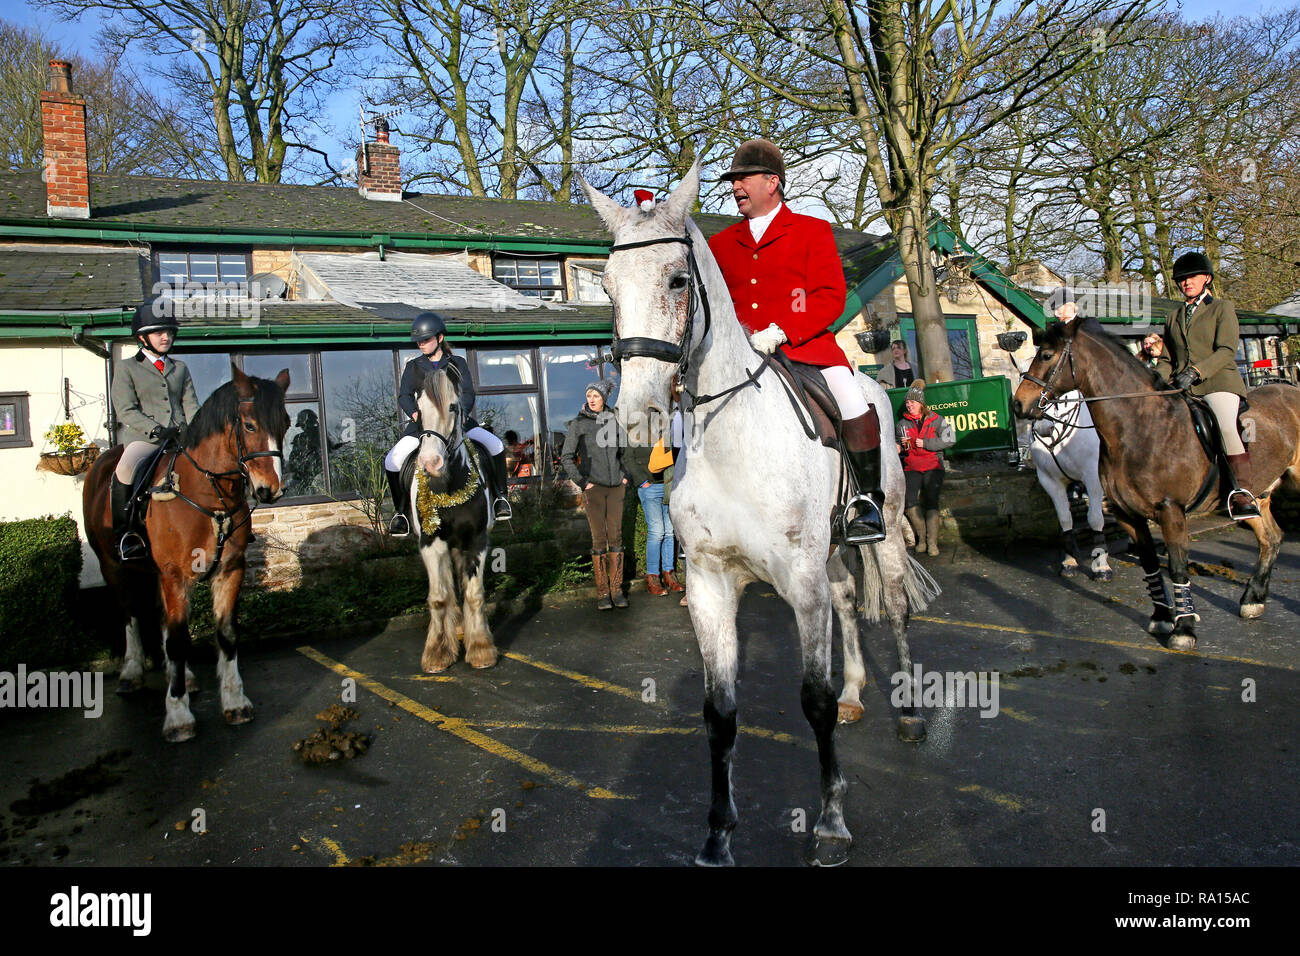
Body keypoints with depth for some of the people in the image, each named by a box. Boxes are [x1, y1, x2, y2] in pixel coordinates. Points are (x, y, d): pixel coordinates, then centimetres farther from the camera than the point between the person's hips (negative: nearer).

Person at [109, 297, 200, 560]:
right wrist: (156, 429, -17)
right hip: (144, 437, -4)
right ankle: (122, 533, -17)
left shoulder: (180, 369, 21)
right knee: (125, 468, -33)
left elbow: (191, 406, 13)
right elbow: (126, 410, -1)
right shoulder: (126, 367, 9)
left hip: (182, 438, 4)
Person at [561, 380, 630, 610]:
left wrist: (626, 475, 10)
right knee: (599, 538, -2)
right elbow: (566, 458, 0)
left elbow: (625, 451, 21)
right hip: (593, 488, -3)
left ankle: (616, 589, 9)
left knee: (616, 536, 3)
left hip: (615, 487, 3)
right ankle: (602, 593, 4)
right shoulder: (579, 424, -1)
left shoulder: (615, 421, 8)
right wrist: (582, 482, -7)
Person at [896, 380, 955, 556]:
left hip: (933, 466, -2)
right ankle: (921, 538, 2)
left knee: (931, 501, -13)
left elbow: (950, 440, -3)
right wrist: (901, 447, -4)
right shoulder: (903, 423, 13)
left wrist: (926, 443, -10)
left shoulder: (936, 420, 4)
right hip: (911, 467, 2)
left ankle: (932, 542, -7)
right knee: (910, 502, -14)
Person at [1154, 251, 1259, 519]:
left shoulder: (1223, 307, 11)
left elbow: (1226, 351, -3)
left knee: (1226, 427, -30)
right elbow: (1166, 359, 24)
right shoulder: (1174, 317, 24)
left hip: (1217, 381, -5)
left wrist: (1196, 371, -19)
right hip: (1180, 388, 5)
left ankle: (1242, 493, -24)